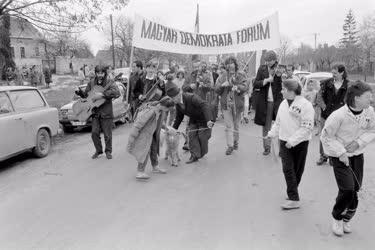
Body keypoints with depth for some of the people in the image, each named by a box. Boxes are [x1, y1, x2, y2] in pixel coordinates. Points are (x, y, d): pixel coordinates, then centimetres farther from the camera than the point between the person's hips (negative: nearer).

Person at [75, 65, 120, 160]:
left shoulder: (110, 83, -7)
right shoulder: (91, 83, 7)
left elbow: (117, 93, -26)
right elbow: (85, 95, 19)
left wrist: (102, 94, -30)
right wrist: (79, 92, -3)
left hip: (106, 113, -3)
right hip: (95, 113, 4)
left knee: (107, 134, 4)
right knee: (94, 133, 4)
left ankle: (108, 151, 23)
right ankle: (98, 150, 24)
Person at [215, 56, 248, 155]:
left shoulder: (241, 76, 2)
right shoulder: (222, 77, 8)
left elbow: (245, 88, -10)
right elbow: (217, 91, 5)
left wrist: (237, 87, -30)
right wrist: (222, 85, -15)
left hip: (237, 103, -1)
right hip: (226, 104, 1)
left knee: (236, 125, 11)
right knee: (228, 126, -3)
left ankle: (236, 142, 30)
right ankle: (230, 146, 0)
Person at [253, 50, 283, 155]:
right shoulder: (262, 69, 4)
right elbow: (255, 84, -1)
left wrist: (278, 75, -16)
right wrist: (266, 80, -14)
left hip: (277, 101, -1)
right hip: (265, 102, 1)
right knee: (266, 125, 9)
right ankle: (267, 147, 20)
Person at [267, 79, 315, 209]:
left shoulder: (306, 105, -14)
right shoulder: (283, 104, 6)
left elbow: (306, 127, -19)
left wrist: (293, 140, -23)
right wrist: (272, 133, 9)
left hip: (300, 143, -4)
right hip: (284, 141, 4)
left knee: (297, 170, 10)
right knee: (288, 169, -5)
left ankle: (292, 193, 25)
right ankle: (294, 199, 0)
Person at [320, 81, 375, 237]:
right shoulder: (338, 115, -26)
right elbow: (326, 136, -15)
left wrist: (358, 142, -14)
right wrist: (341, 152, -20)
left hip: (357, 155, 5)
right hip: (339, 156, -5)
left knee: (355, 190, 9)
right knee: (347, 190, -11)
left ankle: (346, 219, 35)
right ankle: (337, 218, 18)